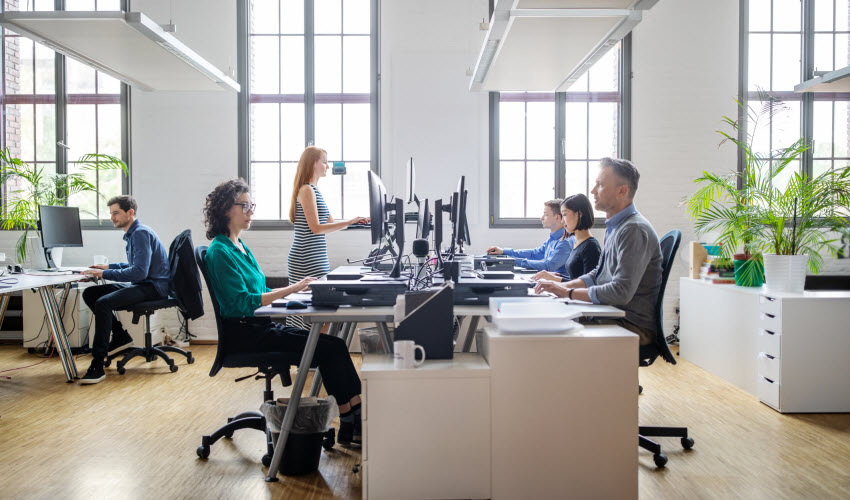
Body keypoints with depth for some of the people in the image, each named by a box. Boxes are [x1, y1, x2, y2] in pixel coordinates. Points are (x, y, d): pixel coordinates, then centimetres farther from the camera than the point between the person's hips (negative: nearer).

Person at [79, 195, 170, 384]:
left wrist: (104, 274, -23)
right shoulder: (132, 234, 17)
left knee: (103, 303, -28)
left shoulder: (141, 233, -15)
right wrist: (108, 266, 17)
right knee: (90, 293, 6)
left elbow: (140, 271, -25)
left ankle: (98, 366, -27)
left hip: (153, 287, -11)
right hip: (141, 284, 11)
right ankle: (120, 336, 10)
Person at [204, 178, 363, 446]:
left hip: (260, 324, 9)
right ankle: (351, 422, -9)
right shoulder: (220, 251, -12)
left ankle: (352, 424, -11)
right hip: (243, 332, -9)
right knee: (330, 347, -18)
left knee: (333, 345, -8)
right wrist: (291, 289, -23)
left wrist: (295, 289, 5)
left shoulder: (240, 246, 17)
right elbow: (243, 302, -20)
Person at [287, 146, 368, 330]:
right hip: (307, 258, -10)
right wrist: (349, 222, -18)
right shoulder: (306, 190, -11)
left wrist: (356, 221, 14)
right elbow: (316, 228, -17)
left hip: (317, 257, 10)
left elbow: (329, 223, 22)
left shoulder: (314, 190, 19)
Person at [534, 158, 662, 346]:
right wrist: (563, 285, 7)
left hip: (632, 326, -9)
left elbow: (622, 292, -26)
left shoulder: (634, 230, -18)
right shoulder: (615, 227, 14)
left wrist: (568, 292, -19)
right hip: (611, 317, 9)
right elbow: (599, 274, 22)